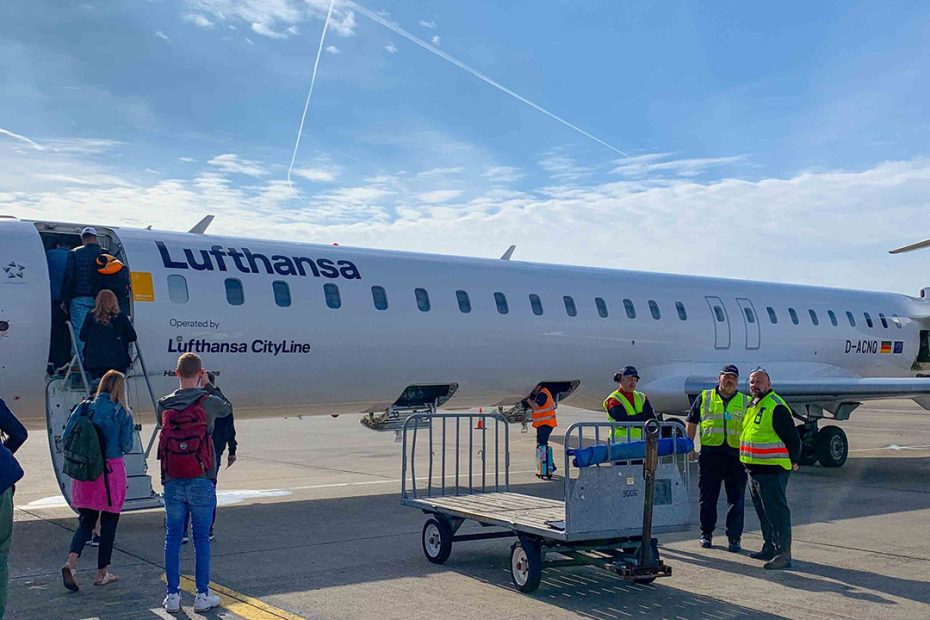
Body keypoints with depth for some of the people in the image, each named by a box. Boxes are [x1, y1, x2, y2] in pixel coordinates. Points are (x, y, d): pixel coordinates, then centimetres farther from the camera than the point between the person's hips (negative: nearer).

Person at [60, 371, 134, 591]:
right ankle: (102, 573, 17)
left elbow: (66, 437, 1)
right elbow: (126, 446, -7)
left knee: (86, 520, 13)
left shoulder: (83, 409, 1)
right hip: (112, 469, -3)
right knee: (109, 522, 10)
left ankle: (71, 562, -10)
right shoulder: (122, 413, -7)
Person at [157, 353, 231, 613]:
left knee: (172, 538, 11)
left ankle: (172, 595, 15)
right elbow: (228, 408, 12)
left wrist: (188, 386, 18)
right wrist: (207, 385, 23)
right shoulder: (209, 402, -8)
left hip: (172, 482, 3)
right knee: (201, 539, 6)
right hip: (201, 482, -3)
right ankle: (203, 595, 12)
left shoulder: (164, 405, -1)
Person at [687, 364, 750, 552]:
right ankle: (706, 534, 19)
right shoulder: (705, 398, 10)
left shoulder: (746, 402, 11)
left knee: (736, 500, 0)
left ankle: (734, 538, 8)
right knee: (707, 498, 6)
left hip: (736, 455, 0)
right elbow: (692, 424, 12)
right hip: (710, 454, 0)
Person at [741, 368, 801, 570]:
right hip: (754, 470, 10)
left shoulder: (777, 407, -15)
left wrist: (792, 462, -8)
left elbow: (792, 437, -14)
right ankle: (770, 548, 29)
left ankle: (783, 554, -5)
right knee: (763, 512, 18)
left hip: (772, 470, -10)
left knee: (777, 512, -8)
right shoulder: (753, 406, 16)